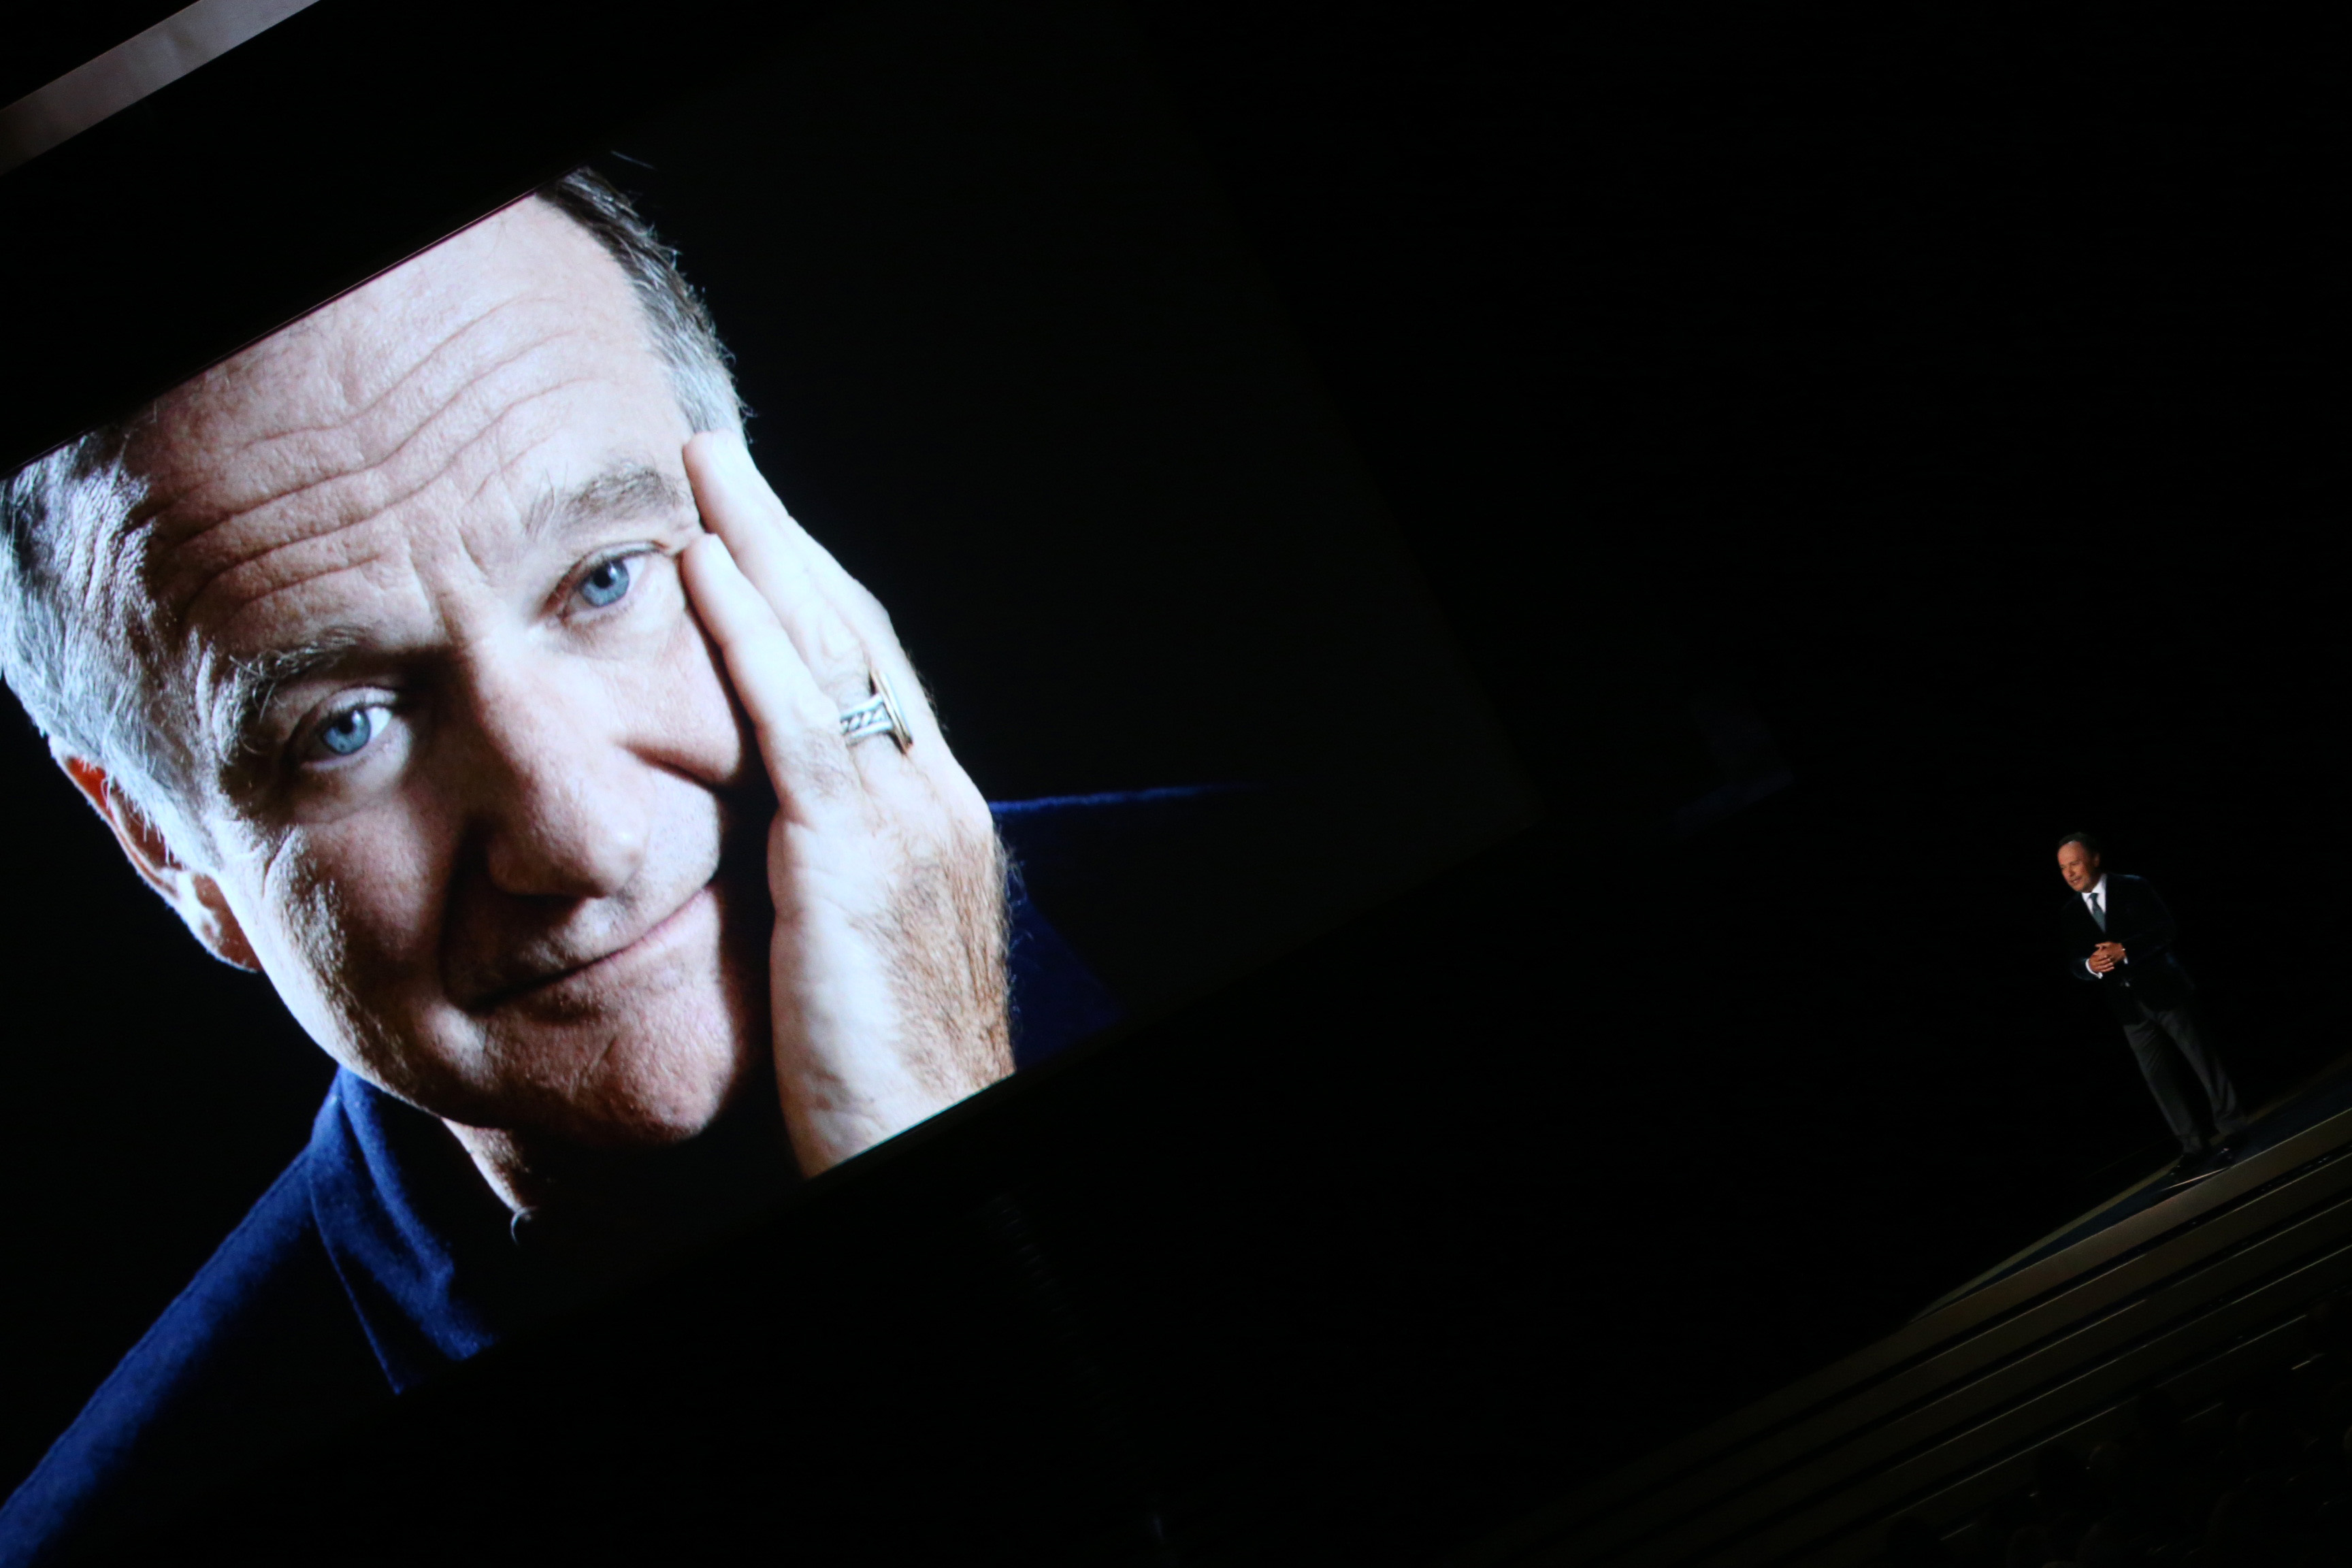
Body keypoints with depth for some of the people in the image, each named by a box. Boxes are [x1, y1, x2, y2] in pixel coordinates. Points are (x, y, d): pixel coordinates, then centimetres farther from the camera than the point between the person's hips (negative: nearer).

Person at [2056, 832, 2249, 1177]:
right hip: (2129, 1005, 4)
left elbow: (2167, 930, -12)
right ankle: (2194, 1145, 11)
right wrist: (2090, 965, -18)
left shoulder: (2133, 888, -6)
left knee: (2202, 1060, 3)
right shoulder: (2072, 911, 6)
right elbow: (2074, 963, 5)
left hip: (2164, 991, -4)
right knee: (2158, 1077, 4)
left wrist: (2124, 950, -23)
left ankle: (2228, 1131, 15)